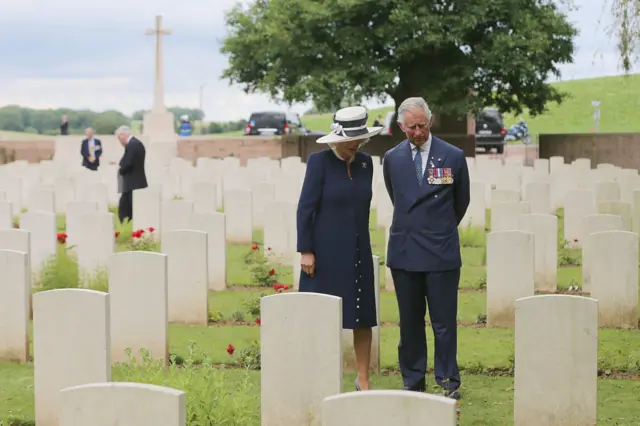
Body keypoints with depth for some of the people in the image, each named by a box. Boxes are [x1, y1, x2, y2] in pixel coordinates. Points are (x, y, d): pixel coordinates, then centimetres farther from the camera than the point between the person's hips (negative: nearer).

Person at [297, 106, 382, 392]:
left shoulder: (365, 162, 6)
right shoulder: (319, 161, -9)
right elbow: (305, 208, -10)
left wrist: (360, 241, 16)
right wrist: (305, 250, -14)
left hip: (357, 252, 5)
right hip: (326, 252, -5)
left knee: (363, 317, 5)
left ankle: (363, 380, 15)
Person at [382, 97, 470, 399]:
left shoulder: (453, 157, -2)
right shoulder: (392, 158, 5)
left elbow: (462, 201, 12)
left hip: (441, 251, -2)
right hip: (404, 251, 3)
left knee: (444, 321, -1)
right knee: (409, 322, 8)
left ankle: (448, 382, 7)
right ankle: (413, 382, 16)